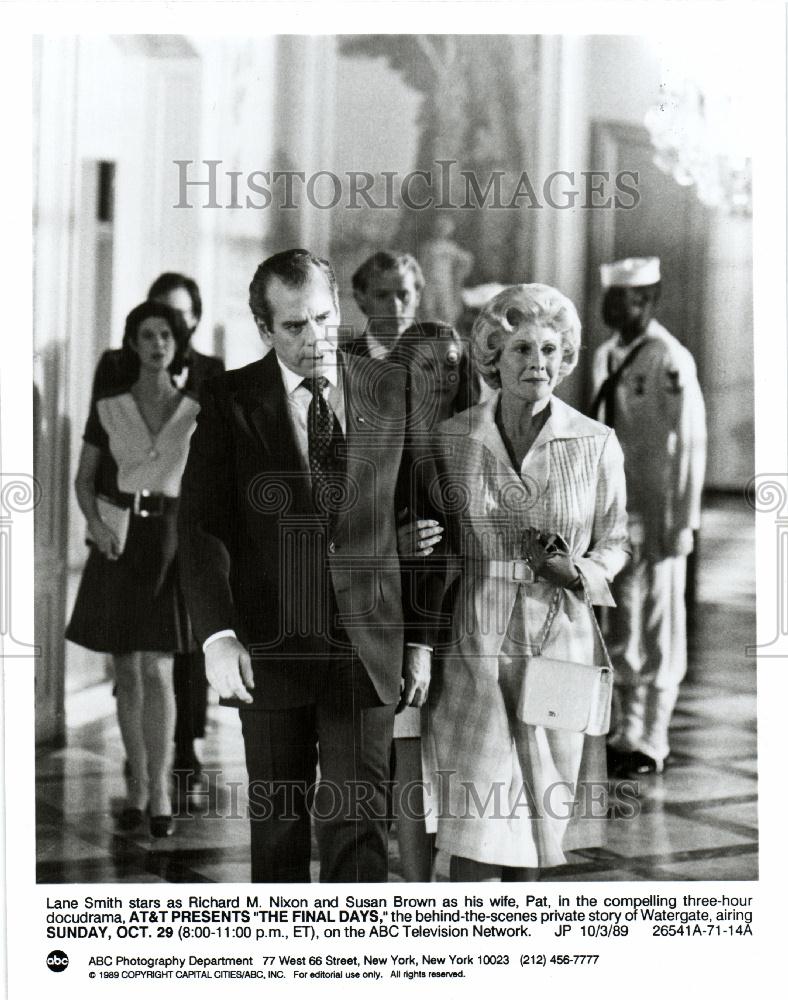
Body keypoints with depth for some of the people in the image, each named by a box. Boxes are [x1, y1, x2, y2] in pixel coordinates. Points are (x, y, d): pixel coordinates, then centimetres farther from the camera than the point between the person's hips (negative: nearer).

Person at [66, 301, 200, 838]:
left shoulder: (195, 412, 1)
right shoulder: (107, 410, 2)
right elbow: (84, 479, 5)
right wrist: (96, 524, -13)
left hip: (168, 543, -1)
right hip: (117, 544, 1)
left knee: (157, 671, -10)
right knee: (127, 672, 5)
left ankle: (160, 789, -5)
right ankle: (138, 785, 16)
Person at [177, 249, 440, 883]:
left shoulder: (390, 392, 4)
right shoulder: (232, 402, -1)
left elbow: (419, 520, 8)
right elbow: (202, 525, -6)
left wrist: (422, 640, 7)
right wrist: (217, 635, -19)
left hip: (368, 647, 0)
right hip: (270, 646, 0)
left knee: (360, 814, -3)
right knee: (278, 818, 11)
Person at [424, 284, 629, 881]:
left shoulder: (597, 444, -2)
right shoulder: (453, 439, 0)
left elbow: (614, 543, 8)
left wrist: (576, 572, -10)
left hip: (560, 638, 1)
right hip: (477, 645, -1)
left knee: (538, 813, 11)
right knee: (478, 829, -8)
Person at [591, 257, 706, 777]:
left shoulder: (671, 361, -13)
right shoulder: (606, 357, 9)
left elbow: (691, 443, -12)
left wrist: (680, 521, -14)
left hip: (657, 514, -7)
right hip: (612, 513, 7)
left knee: (660, 628, 3)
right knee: (620, 626, 13)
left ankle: (652, 742, 11)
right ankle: (627, 734, 25)